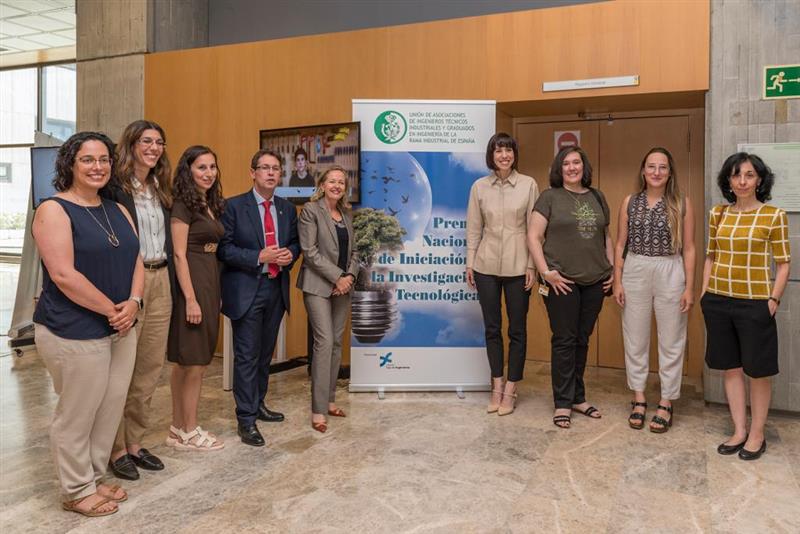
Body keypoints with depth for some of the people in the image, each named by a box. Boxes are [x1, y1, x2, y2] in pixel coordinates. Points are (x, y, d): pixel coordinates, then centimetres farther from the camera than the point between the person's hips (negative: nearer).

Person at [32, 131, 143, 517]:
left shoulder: (118, 210, 11)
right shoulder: (54, 210, -9)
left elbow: (136, 262, 9)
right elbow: (63, 275, -18)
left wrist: (133, 303, -9)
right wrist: (112, 310, -15)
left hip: (121, 329, 7)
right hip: (74, 332, -7)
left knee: (111, 410, 13)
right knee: (77, 414, 6)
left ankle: (95, 478, 31)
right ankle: (77, 492, 23)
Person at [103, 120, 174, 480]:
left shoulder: (161, 189, 15)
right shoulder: (114, 186, -7)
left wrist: (169, 282, 12)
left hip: (160, 281, 7)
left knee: (150, 367, 12)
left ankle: (135, 442, 25)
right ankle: (116, 449, 17)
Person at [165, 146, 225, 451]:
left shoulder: (211, 205, 15)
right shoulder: (183, 205, -10)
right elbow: (179, 255, -15)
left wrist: (214, 294, 13)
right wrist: (190, 299, -20)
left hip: (209, 284, 9)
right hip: (191, 284, -9)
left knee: (186, 361, 13)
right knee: (193, 362, -1)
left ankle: (178, 428, 22)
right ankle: (189, 434, 10)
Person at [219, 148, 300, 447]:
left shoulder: (288, 208, 9)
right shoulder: (234, 206, -7)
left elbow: (295, 242, 16)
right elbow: (224, 248, -11)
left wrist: (290, 254, -7)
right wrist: (259, 257, -21)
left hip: (277, 288, 6)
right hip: (246, 290, -5)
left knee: (266, 353, 17)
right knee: (247, 356, -1)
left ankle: (258, 404, 33)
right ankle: (246, 419, 8)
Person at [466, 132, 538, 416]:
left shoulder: (529, 185, -2)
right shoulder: (479, 186, 3)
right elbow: (474, 228, 6)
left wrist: (532, 266, -5)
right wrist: (470, 263, 3)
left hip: (517, 267, -1)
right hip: (486, 265, 2)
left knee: (517, 330, 6)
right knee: (492, 328, 9)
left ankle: (510, 390, 19)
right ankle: (497, 387, 23)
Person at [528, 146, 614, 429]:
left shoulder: (597, 197, 13)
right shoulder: (550, 197, -2)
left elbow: (607, 237, 19)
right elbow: (533, 236, -6)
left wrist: (613, 269, 10)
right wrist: (546, 272, -12)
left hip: (595, 281, 4)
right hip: (562, 281, -4)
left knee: (582, 340, 12)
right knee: (564, 340, 2)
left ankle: (578, 398, 25)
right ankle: (563, 404, 12)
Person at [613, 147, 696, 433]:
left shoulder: (682, 203, -1)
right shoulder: (630, 202, 3)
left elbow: (688, 248, 0)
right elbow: (620, 244, 5)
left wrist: (689, 287, -4)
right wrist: (617, 281, 1)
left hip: (670, 273, -1)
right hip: (635, 272, 2)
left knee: (671, 341, 7)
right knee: (635, 339, 9)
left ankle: (666, 403, 22)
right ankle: (639, 399, 24)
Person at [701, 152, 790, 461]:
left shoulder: (773, 215, -5)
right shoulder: (718, 214, 6)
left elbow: (783, 263, -3)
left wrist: (774, 300, -10)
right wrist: (704, 293, 7)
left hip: (754, 304, -4)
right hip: (718, 302, 4)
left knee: (758, 370, 7)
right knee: (731, 367, 11)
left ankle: (757, 435, 23)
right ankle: (739, 431, 25)